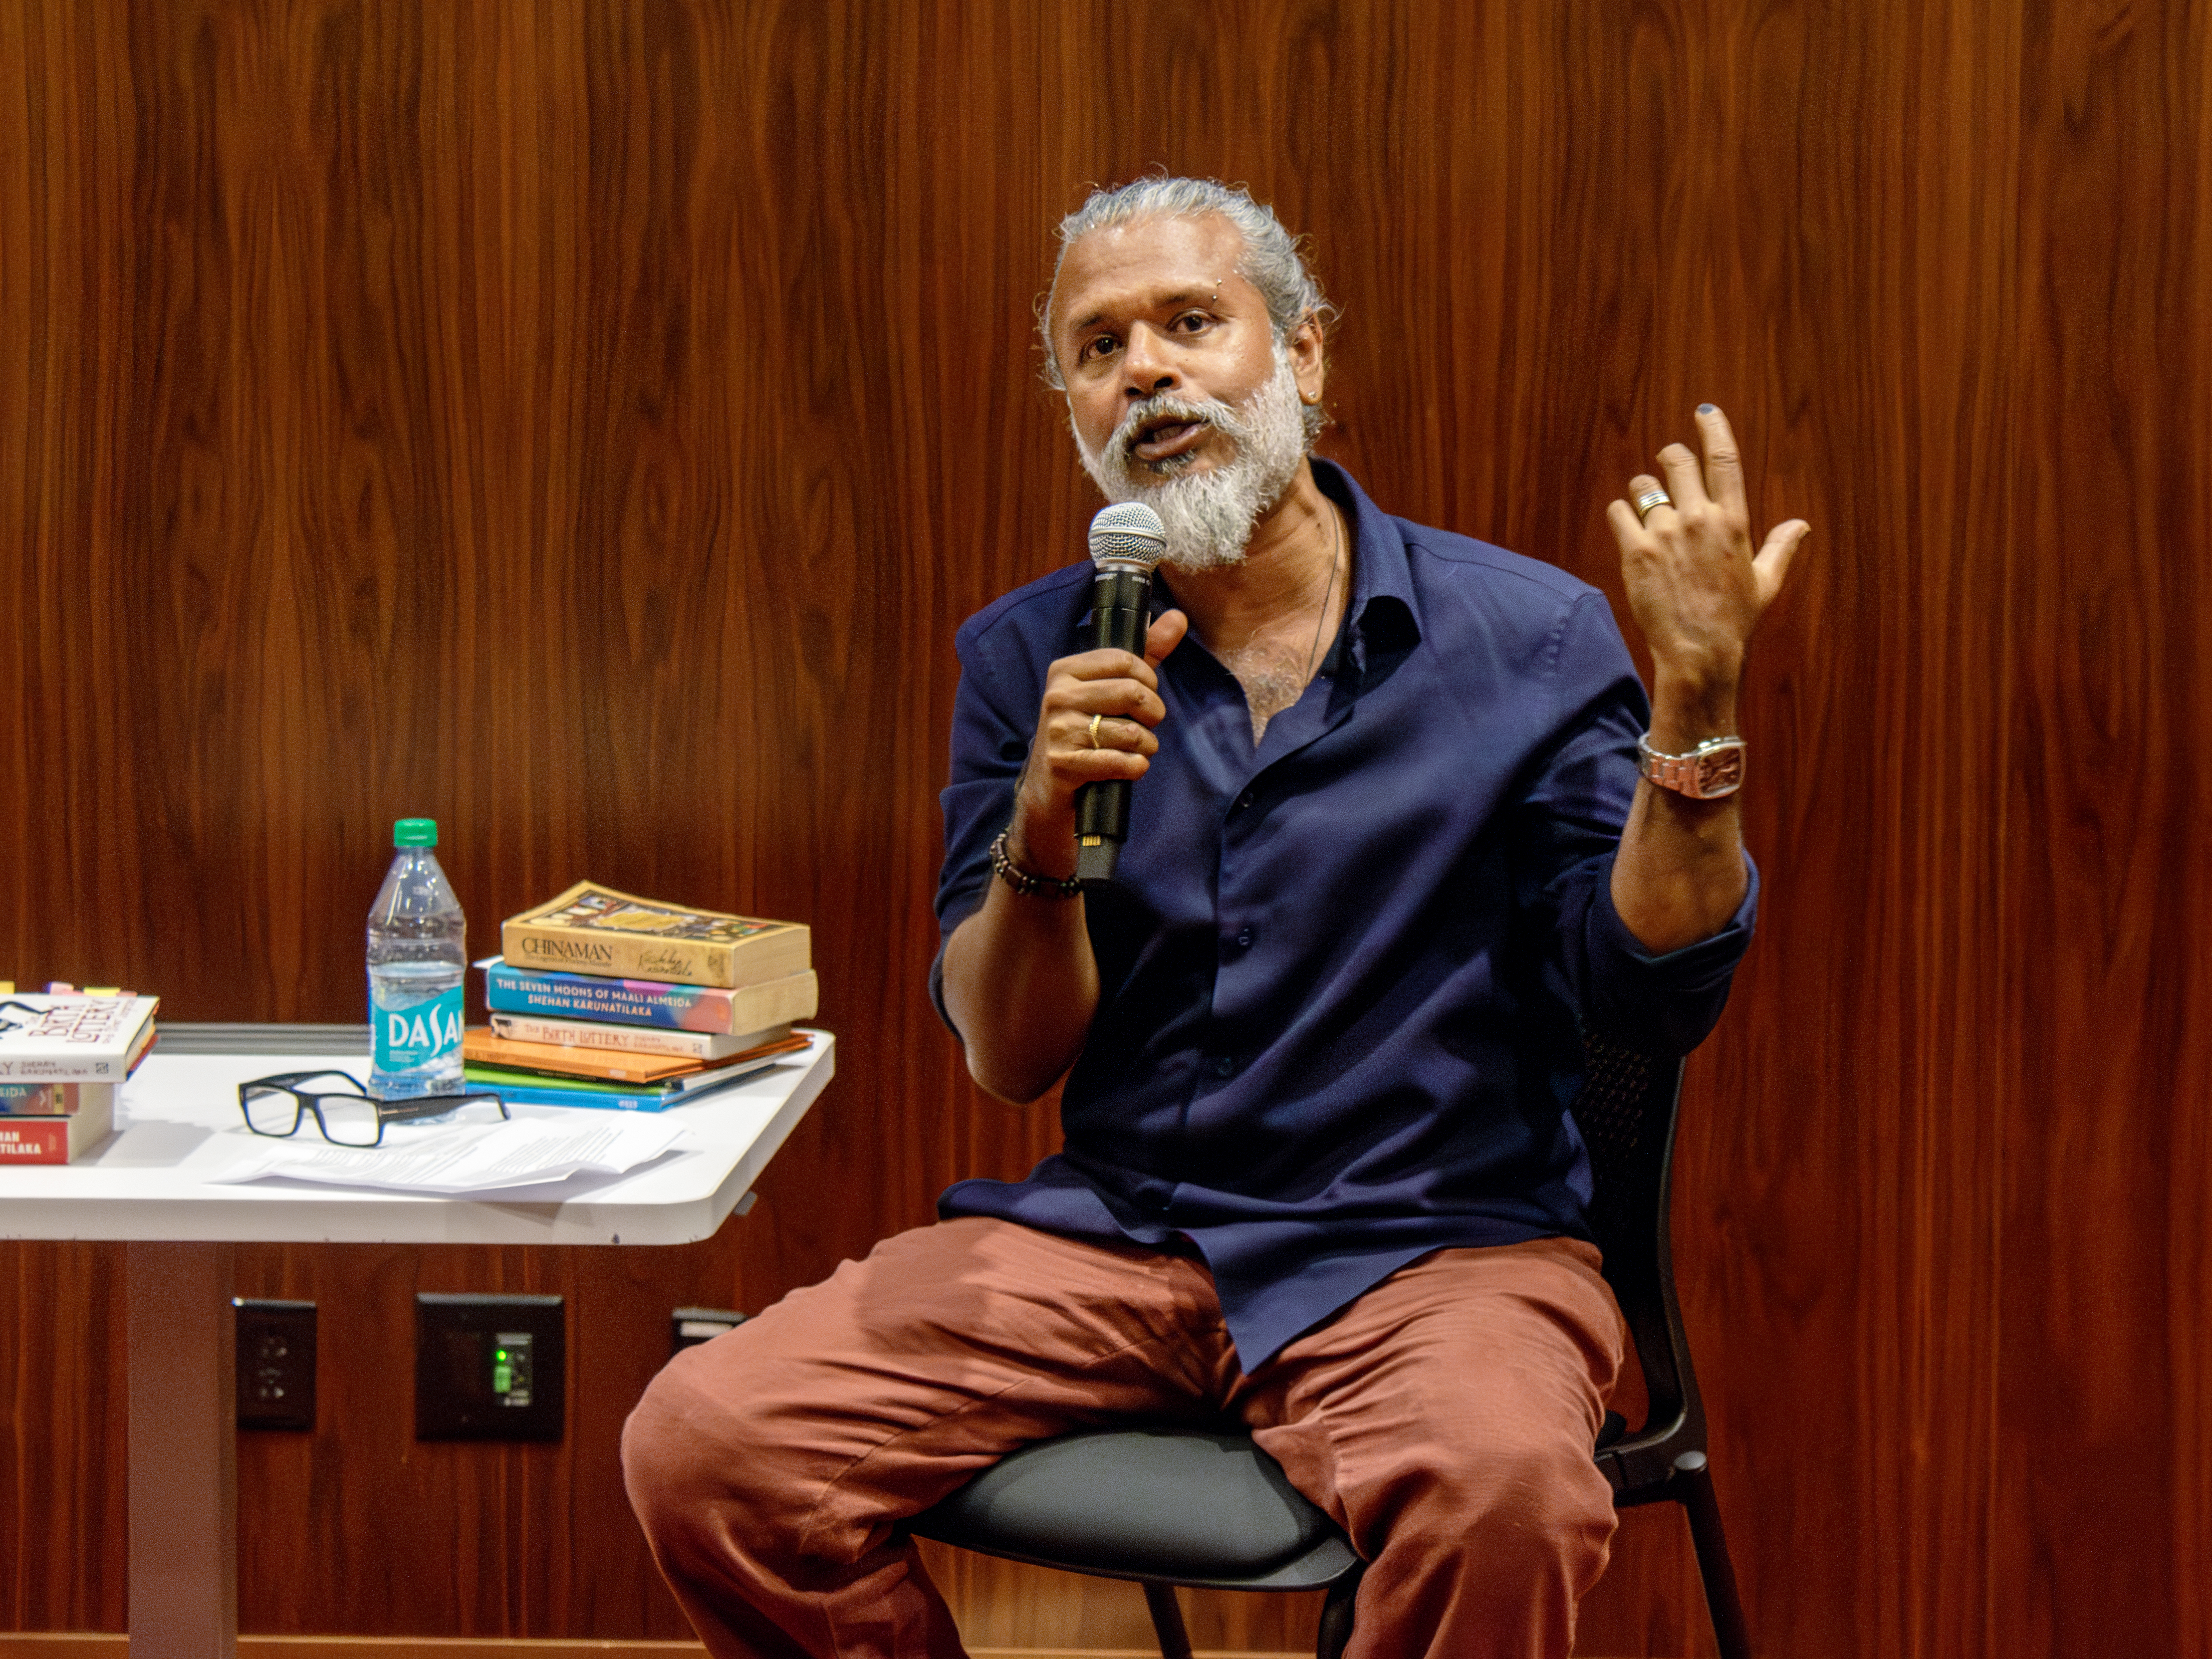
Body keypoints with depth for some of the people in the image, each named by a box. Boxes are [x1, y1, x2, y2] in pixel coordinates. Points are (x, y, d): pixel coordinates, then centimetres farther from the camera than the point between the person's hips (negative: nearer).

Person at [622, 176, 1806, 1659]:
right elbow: (1011, 1059, 4)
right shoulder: (1028, 658, 9)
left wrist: (1696, 698, -17)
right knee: (701, 1443, -18)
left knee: (1506, 1493, -38)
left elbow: (1652, 1003, -5)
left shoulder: (1527, 635, 2)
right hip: (1110, 1233, 3)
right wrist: (1044, 826, -15)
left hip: (1431, 1244, -2)